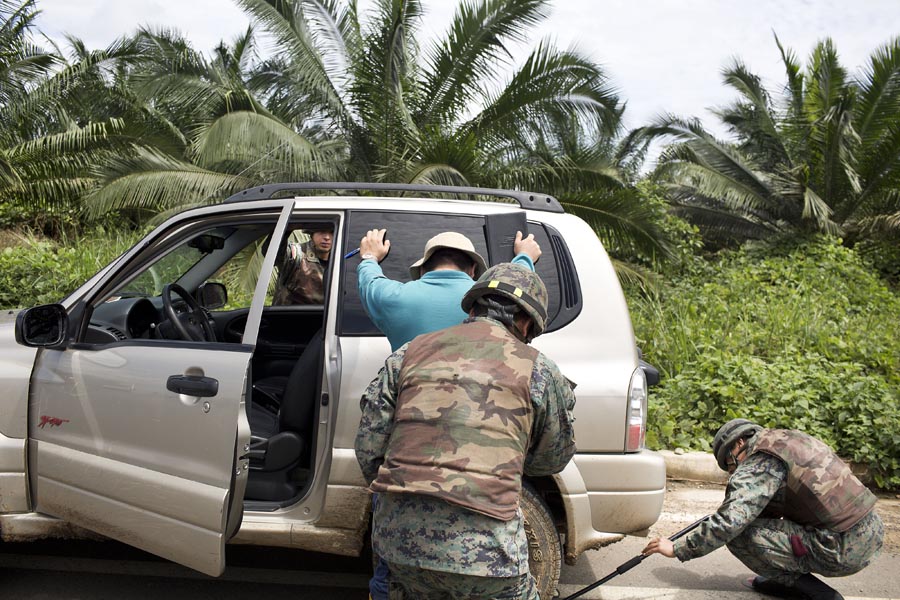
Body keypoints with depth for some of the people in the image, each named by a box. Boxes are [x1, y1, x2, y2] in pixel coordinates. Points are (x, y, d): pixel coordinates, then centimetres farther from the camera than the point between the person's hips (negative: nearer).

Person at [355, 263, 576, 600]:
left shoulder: (411, 352, 13)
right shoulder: (537, 369, 5)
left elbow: (369, 445, 12)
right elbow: (554, 458, 18)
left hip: (397, 534, 4)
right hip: (479, 545, -4)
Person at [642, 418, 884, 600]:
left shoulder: (761, 462, -10)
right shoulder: (789, 439, 18)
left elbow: (730, 522, -19)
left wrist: (678, 549, -10)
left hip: (844, 550, -9)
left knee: (739, 535, -10)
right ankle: (785, 581, 18)